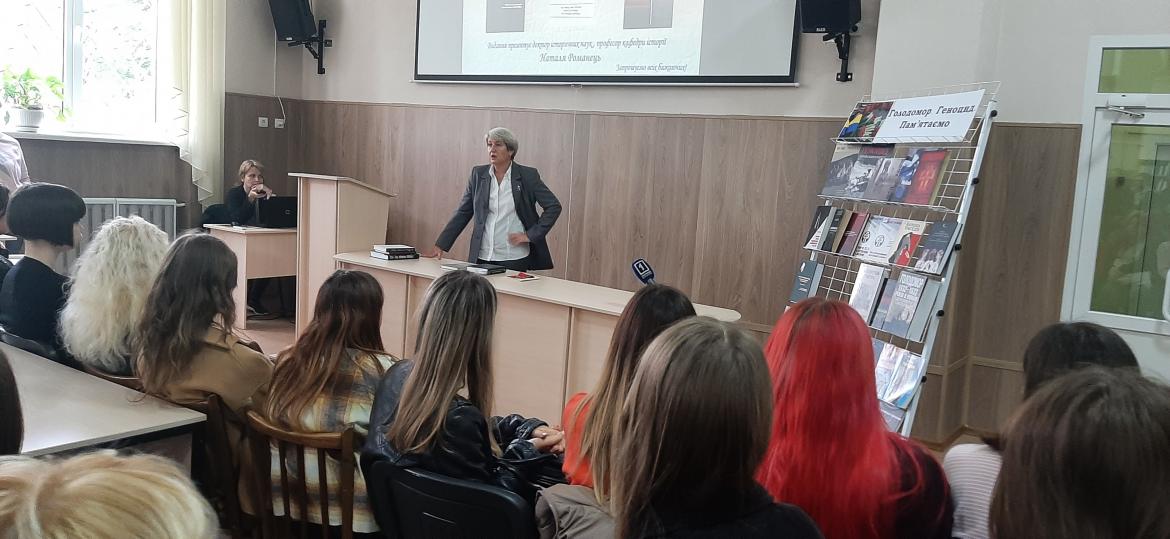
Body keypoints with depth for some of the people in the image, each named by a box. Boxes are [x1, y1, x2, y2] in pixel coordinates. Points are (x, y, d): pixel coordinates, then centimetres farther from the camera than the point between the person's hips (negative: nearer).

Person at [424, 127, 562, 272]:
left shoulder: (528, 175, -1)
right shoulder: (478, 174, 7)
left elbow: (554, 206, 0)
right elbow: (462, 212, 11)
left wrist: (530, 235, -6)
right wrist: (440, 245, 5)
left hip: (514, 259, -2)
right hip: (483, 257, 3)